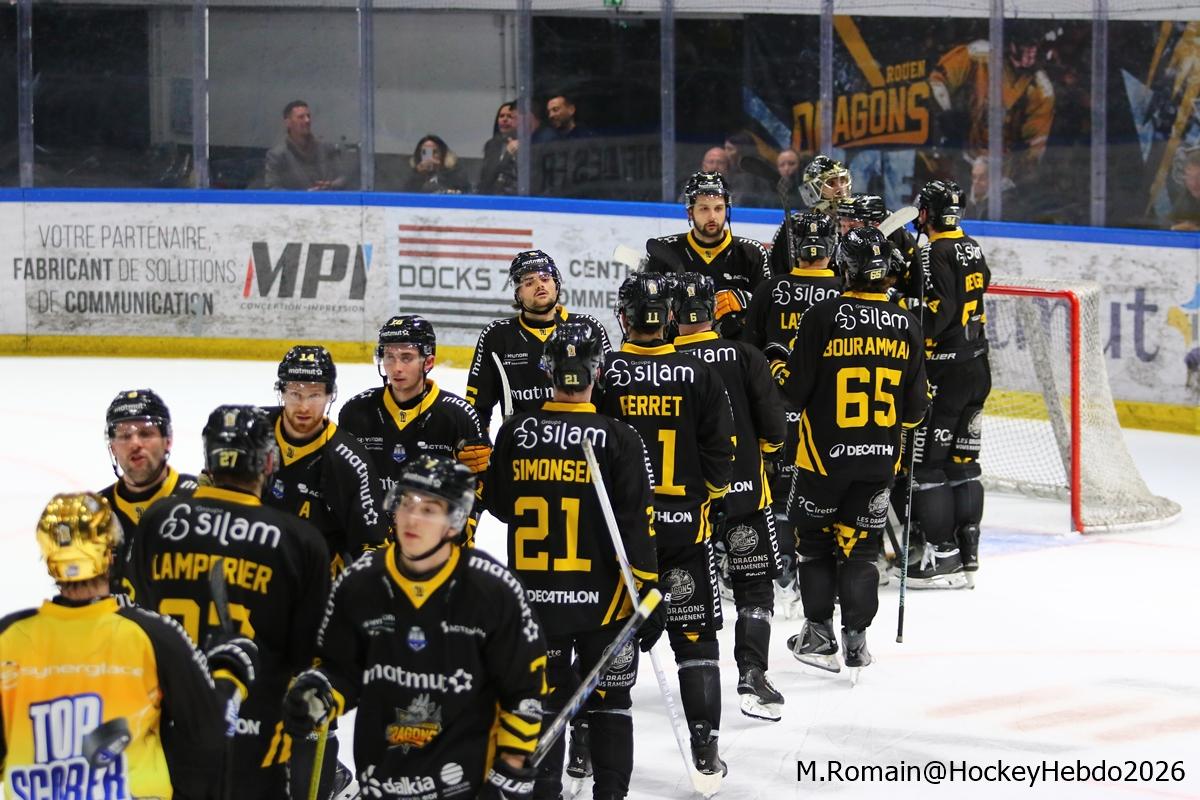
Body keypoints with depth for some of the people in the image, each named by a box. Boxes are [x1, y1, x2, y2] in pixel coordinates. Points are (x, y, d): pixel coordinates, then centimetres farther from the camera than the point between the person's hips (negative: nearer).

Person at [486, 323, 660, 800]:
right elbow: (634, 526, -11)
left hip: (534, 595, 2)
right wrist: (647, 594, -6)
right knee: (608, 701, 10)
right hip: (602, 598, -2)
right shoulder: (618, 439, -10)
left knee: (543, 696, 11)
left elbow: (498, 505, 12)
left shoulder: (515, 432, -3)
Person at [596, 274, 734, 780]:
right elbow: (719, 452, -1)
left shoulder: (602, 375, -7)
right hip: (684, 525, 0)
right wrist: (710, 502, 15)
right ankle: (705, 748, 3)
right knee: (695, 637, 6)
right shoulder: (699, 376, -4)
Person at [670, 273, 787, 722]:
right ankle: (751, 674, -8)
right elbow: (772, 424, -8)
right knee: (754, 586, 4)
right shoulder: (744, 357, -7)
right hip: (743, 491, -1)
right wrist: (768, 450, 14)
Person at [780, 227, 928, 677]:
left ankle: (819, 635, 13)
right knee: (861, 545, 12)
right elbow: (915, 407, 3)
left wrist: (783, 373, 12)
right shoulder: (906, 326, -2)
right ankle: (856, 639, 8)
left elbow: (793, 390, -10)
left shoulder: (823, 317, -13)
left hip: (825, 453, -3)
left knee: (815, 539, 12)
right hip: (880, 457, 3)